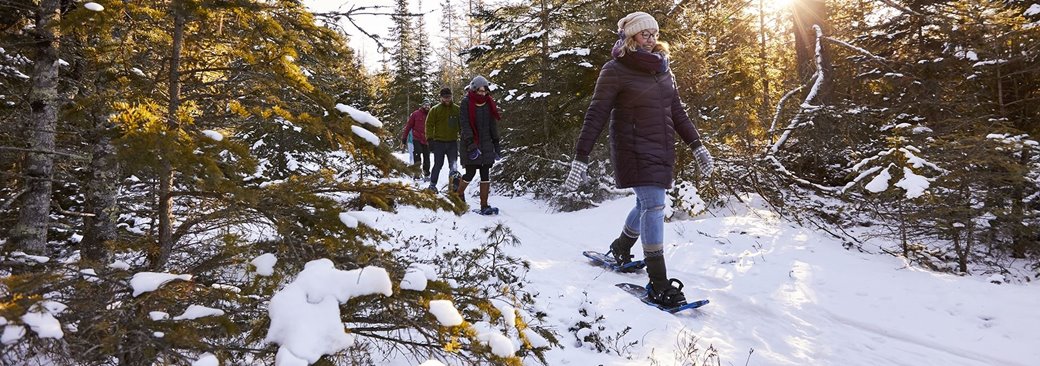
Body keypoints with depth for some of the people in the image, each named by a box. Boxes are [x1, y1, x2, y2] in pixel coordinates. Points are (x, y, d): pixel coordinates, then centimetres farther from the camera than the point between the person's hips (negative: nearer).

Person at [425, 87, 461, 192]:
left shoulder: (457, 109, 6)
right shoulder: (435, 109, 0)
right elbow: (429, 124, -1)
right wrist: (430, 139, -9)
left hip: (452, 141, 2)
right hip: (439, 141, -1)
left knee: (453, 163, -9)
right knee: (438, 164, 4)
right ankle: (432, 184, 15)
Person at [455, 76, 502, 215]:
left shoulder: (488, 103, 9)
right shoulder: (466, 102, -6)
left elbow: (493, 124, 14)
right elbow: (465, 124, -12)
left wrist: (497, 143, 10)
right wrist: (470, 143, -21)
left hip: (486, 143, 4)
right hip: (470, 143, -4)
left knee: (485, 175, 0)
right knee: (470, 173, -3)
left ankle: (484, 206, 3)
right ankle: (458, 195, 25)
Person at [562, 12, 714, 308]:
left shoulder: (661, 69, 12)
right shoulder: (615, 70, -8)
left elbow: (676, 111, 16)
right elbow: (596, 116, -12)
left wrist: (697, 146, 11)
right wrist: (580, 159, -18)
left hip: (662, 150, 7)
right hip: (635, 150, -7)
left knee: (647, 204, 16)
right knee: (654, 205, -16)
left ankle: (620, 249, 41)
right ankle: (658, 284, -12)